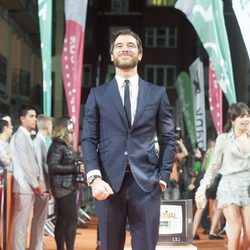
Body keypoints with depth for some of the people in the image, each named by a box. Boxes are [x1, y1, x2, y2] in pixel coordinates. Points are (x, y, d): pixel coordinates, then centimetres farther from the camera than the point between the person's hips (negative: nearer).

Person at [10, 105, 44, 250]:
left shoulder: (28, 137, 19)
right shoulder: (20, 136, -9)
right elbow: (23, 163, -15)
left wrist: (39, 180, 6)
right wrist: (36, 184, -11)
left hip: (30, 187, 9)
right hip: (24, 187, -9)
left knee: (24, 223, 10)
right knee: (21, 223, -8)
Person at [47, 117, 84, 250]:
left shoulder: (67, 145, 18)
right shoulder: (58, 146, -10)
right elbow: (53, 167, -20)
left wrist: (79, 166, 3)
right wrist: (76, 168, -18)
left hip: (69, 187, 9)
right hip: (62, 187, -9)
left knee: (62, 220, 9)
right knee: (71, 220, -11)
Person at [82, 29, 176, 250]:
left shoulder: (157, 93, 11)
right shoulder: (98, 94, 10)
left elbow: (168, 138, 10)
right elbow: (89, 139, 4)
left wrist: (164, 175, -1)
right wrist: (94, 177, -10)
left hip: (146, 182, 0)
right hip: (109, 182, 0)